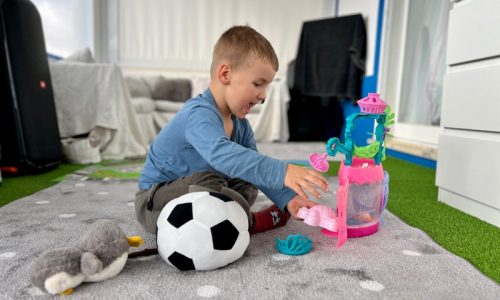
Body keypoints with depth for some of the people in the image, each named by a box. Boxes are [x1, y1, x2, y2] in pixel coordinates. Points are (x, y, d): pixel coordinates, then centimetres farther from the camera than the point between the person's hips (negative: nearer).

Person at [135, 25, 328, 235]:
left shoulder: (239, 123, 1)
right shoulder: (199, 114, -30)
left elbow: (255, 165, -2)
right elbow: (221, 154, -50)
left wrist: (287, 199, -16)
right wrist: (282, 172, -58)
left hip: (198, 193, 9)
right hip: (155, 200, -8)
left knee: (247, 186, -1)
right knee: (207, 182, -34)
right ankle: (249, 222, -13)